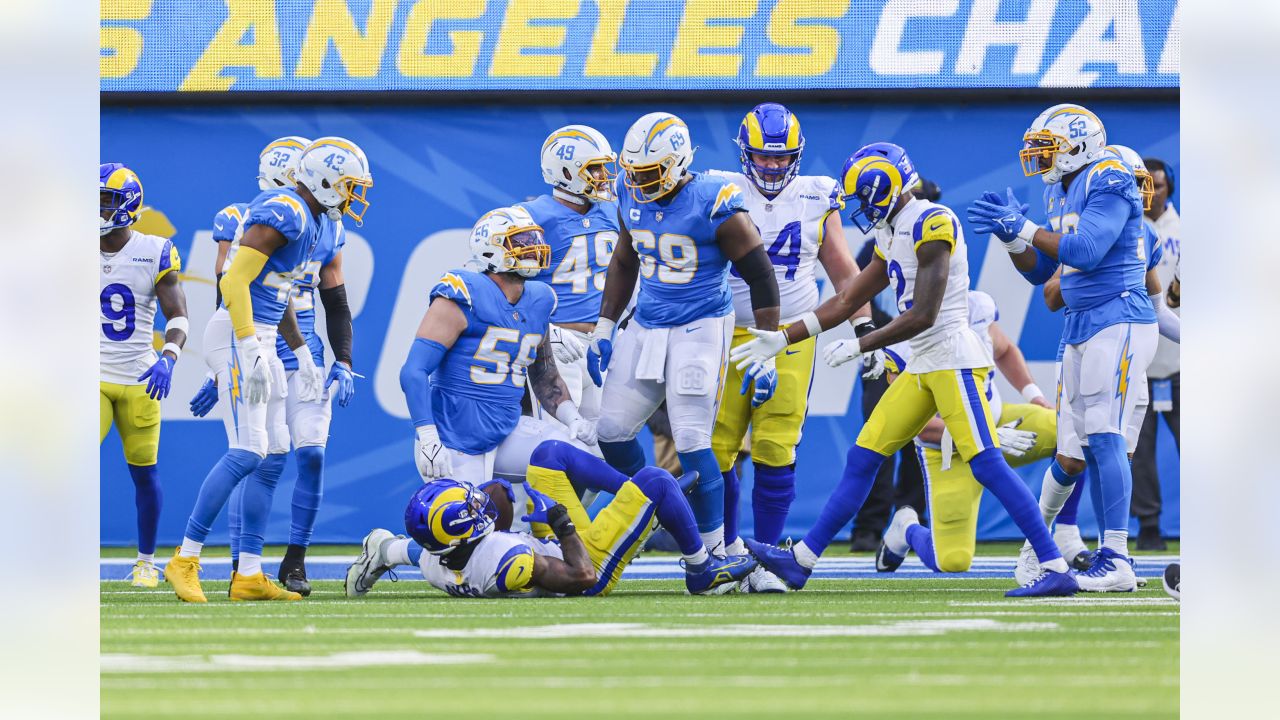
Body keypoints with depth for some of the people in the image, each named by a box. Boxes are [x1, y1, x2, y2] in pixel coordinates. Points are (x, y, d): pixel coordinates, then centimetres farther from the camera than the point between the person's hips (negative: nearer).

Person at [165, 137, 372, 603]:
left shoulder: (322, 225, 14)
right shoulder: (283, 214, -17)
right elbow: (235, 281, -21)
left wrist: (302, 356, 21)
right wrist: (251, 352, -24)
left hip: (261, 338, 10)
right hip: (238, 336, -10)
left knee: (273, 456, 7)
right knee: (246, 453, -14)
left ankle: (249, 575, 10)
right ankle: (185, 561, -7)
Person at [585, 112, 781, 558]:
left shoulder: (714, 206, -17)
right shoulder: (633, 202, 2)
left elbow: (761, 277, -12)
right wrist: (603, 330, 17)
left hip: (700, 330, -7)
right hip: (646, 328, 7)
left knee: (691, 441, -11)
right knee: (612, 429, 3)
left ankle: (714, 552, 1)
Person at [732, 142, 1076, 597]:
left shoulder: (932, 224, -13)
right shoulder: (892, 235, 16)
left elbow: (923, 316, -17)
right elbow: (847, 302, 24)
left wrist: (859, 347, -9)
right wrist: (783, 339, 24)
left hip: (953, 358, -10)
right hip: (923, 367, 10)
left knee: (987, 465, -14)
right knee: (862, 459, 10)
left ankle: (1056, 570, -14)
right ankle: (800, 562, 15)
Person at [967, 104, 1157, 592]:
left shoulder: (1108, 184, -12)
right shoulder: (1060, 194, 15)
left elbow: (1085, 251, -24)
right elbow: (1039, 272, 20)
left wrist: (1025, 228, -16)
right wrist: (1011, 237, 2)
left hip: (1118, 320, -10)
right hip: (1081, 327, 10)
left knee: (1103, 436, -15)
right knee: (1081, 443, 7)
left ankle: (1116, 562, -16)